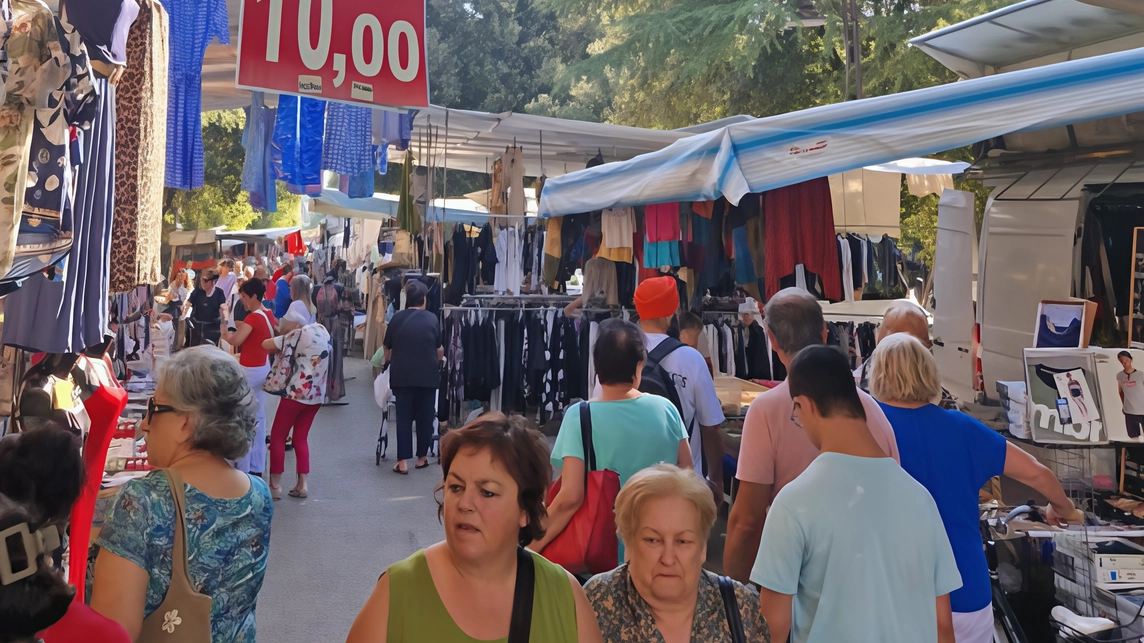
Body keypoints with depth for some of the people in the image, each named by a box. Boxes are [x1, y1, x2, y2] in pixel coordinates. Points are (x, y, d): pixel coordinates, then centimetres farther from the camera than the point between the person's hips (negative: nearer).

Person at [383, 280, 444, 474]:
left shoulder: (397, 318, 0)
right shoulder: (432, 319, -5)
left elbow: (387, 348, 11)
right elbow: (439, 350, 4)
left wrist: (389, 360, 33)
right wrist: (438, 360, 27)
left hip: (402, 375, 1)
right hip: (427, 375, -1)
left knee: (403, 416, 4)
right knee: (425, 416, 11)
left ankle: (402, 462, 1)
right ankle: (422, 457, 19)